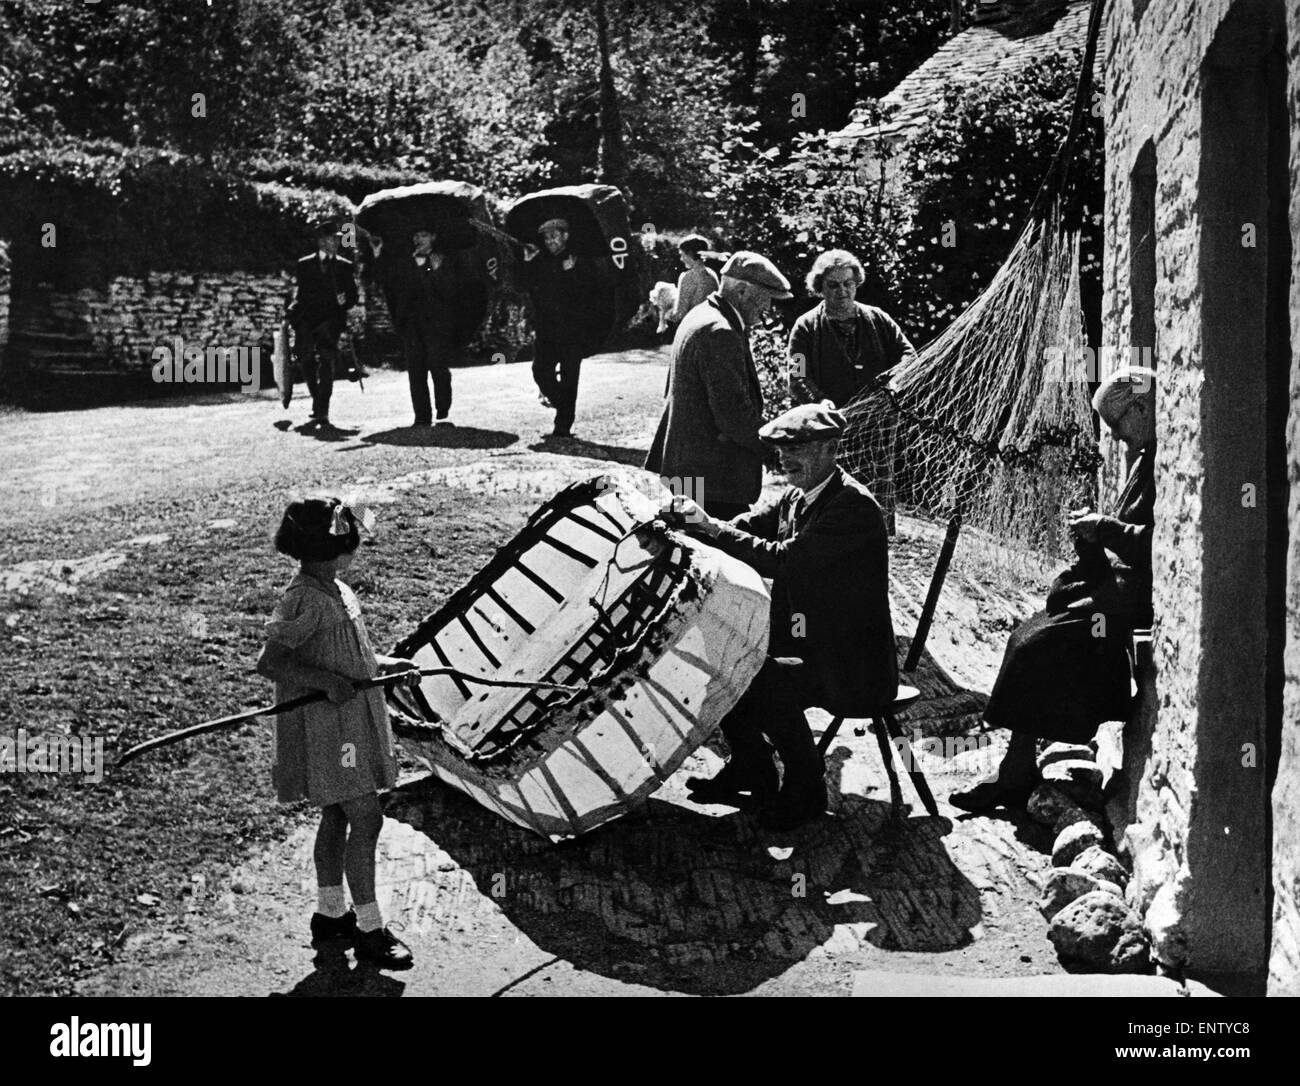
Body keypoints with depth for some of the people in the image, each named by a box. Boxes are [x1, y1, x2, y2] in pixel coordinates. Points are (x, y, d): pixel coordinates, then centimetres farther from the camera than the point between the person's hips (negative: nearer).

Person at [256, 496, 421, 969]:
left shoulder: (336, 592, 9)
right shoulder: (304, 601, -21)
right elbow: (269, 661, -24)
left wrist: (382, 663, 10)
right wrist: (325, 680, -31)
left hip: (351, 719, 10)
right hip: (326, 728, -10)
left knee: (336, 816, 17)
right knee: (365, 819, -7)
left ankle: (329, 913, 30)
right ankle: (369, 931, 2)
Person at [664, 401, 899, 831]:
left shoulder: (854, 505, -20)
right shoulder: (795, 497, 9)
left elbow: (782, 560, -28)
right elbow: (746, 528, 1)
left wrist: (710, 526, -26)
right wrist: (693, 521, -20)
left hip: (851, 663, -9)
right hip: (802, 643, 9)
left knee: (765, 684, -28)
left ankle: (806, 790, -6)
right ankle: (750, 771, 14)